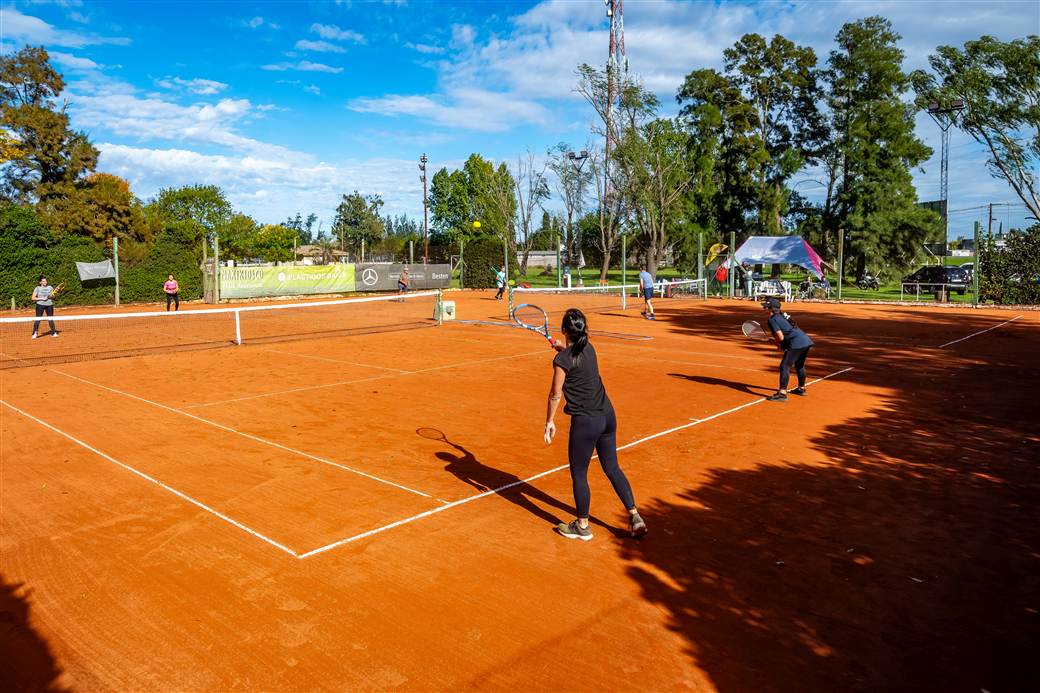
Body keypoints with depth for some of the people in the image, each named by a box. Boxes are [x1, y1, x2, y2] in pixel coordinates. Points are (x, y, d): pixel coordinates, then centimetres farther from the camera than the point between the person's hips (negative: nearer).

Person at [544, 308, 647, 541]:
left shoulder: (562, 360, -16)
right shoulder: (589, 348, 5)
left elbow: (555, 394, -9)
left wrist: (549, 421, 5)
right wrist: (562, 348, 47)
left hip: (585, 422, -7)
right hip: (607, 416, 7)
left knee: (578, 475, 10)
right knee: (612, 468, 19)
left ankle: (582, 527, 25)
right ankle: (635, 517, 22)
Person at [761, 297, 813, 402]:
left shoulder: (772, 319, -7)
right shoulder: (782, 315, 21)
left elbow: (780, 337, -14)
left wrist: (780, 346, 6)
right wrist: (781, 344, 15)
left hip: (797, 344, -10)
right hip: (807, 341, 10)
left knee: (784, 366, -11)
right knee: (799, 365, 28)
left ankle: (782, 393, -17)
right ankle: (801, 388, 45)